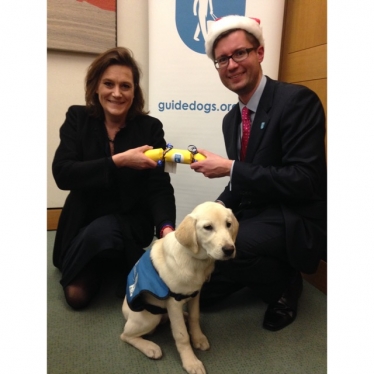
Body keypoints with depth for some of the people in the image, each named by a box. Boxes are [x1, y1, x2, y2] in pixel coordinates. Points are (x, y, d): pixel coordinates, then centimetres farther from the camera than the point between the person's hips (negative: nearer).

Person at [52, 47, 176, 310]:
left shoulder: (150, 127, -8)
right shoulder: (77, 119, -5)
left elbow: (160, 187, -16)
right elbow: (62, 174, -18)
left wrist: (166, 228, -35)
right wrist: (118, 161, -28)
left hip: (131, 221, -1)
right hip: (83, 220, 2)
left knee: (101, 232, -34)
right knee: (77, 296, -10)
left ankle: (119, 263, 1)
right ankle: (99, 266, 22)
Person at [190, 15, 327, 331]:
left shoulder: (298, 100, -16)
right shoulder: (231, 118, 8)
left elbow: (303, 180, -24)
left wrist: (229, 168, -22)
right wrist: (221, 205, -7)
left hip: (296, 221, -7)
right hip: (252, 215, 7)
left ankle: (285, 285, -3)